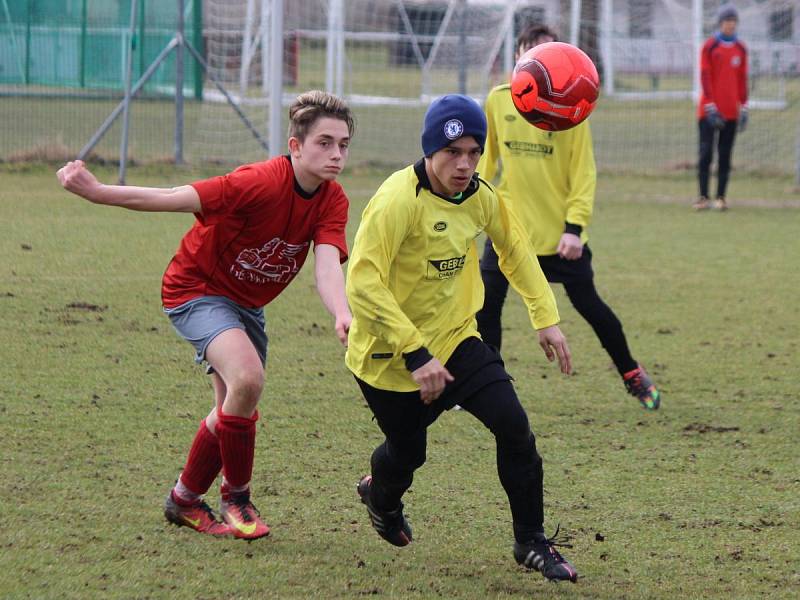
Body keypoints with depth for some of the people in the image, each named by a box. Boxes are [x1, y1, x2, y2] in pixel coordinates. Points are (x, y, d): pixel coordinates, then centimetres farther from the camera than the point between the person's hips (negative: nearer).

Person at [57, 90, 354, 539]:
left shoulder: (333, 201, -13)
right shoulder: (262, 183, -32)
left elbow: (327, 263, -27)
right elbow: (174, 199, -33)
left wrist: (342, 315, -48)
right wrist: (97, 192, -40)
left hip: (247, 302, 8)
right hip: (198, 288, -8)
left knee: (237, 412, 13)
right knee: (247, 379, -29)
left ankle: (185, 499, 38)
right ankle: (237, 499, -10)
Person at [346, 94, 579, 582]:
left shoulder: (480, 196, -4)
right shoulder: (400, 198, -26)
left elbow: (515, 250, 16)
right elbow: (363, 283, -32)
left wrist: (546, 320, 10)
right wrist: (415, 354, -35)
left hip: (455, 340, 5)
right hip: (389, 355, -5)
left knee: (513, 425, -13)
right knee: (408, 451, 10)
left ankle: (533, 543, 1)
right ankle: (381, 495, 49)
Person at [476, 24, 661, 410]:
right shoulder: (498, 100, 0)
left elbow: (584, 172, -8)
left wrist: (575, 226, -16)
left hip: (559, 230, -2)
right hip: (509, 226, 2)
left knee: (587, 303, 5)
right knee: (486, 303, -5)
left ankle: (632, 374, 24)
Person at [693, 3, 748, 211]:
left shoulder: (741, 49, 10)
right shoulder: (710, 46, -2)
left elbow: (743, 79, 13)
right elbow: (705, 77, -6)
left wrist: (744, 108, 7)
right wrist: (710, 108, -13)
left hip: (731, 111, 4)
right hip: (709, 110, -3)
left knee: (725, 155, 3)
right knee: (706, 153, -7)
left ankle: (721, 197, 6)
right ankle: (703, 198, -5)